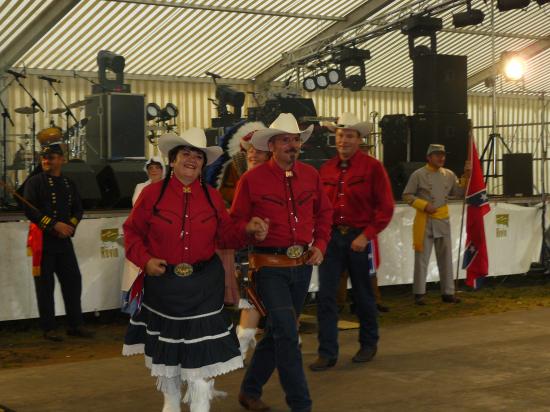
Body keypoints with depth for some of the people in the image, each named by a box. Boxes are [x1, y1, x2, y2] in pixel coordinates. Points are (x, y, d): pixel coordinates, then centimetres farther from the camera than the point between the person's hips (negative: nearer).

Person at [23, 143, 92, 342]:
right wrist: (55, 225, -18)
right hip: (43, 240, -5)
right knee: (45, 285, 0)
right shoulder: (35, 182, -4)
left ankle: (75, 325, 15)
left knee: (73, 280, 5)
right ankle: (48, 329, 9)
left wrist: (70, 225, -8)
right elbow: (30, 211, -12)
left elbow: (78, 209, 13)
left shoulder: (69, 184, 12)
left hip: (64, 240, 5)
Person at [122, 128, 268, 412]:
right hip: (163, 282, 0)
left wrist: (248, 231, -13)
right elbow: (132, 232, 1)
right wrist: (145, 260, -13)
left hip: (204, 285, 0)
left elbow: (226, 235, 5)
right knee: (165, 347, 15)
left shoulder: (212, 196, 3)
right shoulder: (152, 193, -4)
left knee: (202, 348, -5)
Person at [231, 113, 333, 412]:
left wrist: (320, 244, 4)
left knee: (277, 331, 15)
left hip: (303, 265, 5)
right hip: (270, 266, -5)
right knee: (287, 332, -12)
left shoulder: (310, 175, 6)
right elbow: (237, 220, -1)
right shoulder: (252, 179, -7)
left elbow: (323, 212, 16)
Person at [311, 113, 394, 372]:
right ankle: (327, 353, 3)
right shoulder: (326, 169, 7)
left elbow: (385, 207, -8)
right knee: (325, 295, -3)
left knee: (363, 294, 11)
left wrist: (366, 235, -14)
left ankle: (368, 345, 30)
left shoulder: (372, 167, -5)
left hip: (359, 237, -3)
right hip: (331, 236, 3)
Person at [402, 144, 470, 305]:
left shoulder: (449, 174, 8)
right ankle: (419, 294, 7)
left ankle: (448, 293, 18)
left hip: (443, 220, 5)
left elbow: (459, 193, 10)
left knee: (446, 258, 9)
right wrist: (424, 205, -17)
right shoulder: (418, 174, -6)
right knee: (422, 258, -1)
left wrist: (466, 176, -2)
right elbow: (407, 195, -6)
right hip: (425, 221, -5)